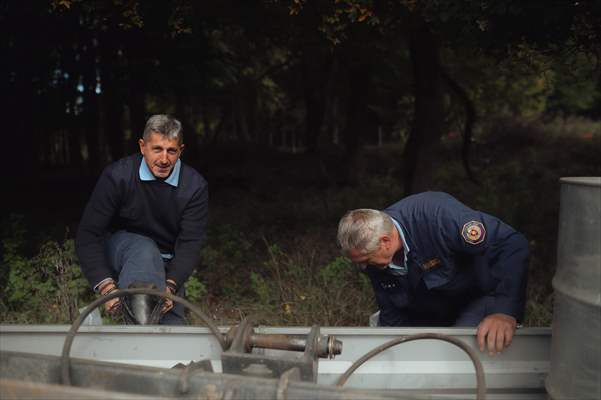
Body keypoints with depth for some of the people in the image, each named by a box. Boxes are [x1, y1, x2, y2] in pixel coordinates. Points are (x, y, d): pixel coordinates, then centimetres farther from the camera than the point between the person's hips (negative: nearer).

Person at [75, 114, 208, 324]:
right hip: (121, 249, -2)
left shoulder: (195, 186, -15)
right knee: (145, 249, -37)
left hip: (166, 263, 3)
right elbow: (88, 235, -20)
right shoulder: (117, 175, -19)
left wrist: (170, 286, -37)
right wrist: (106, 286, -32)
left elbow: (189, 244, -19)